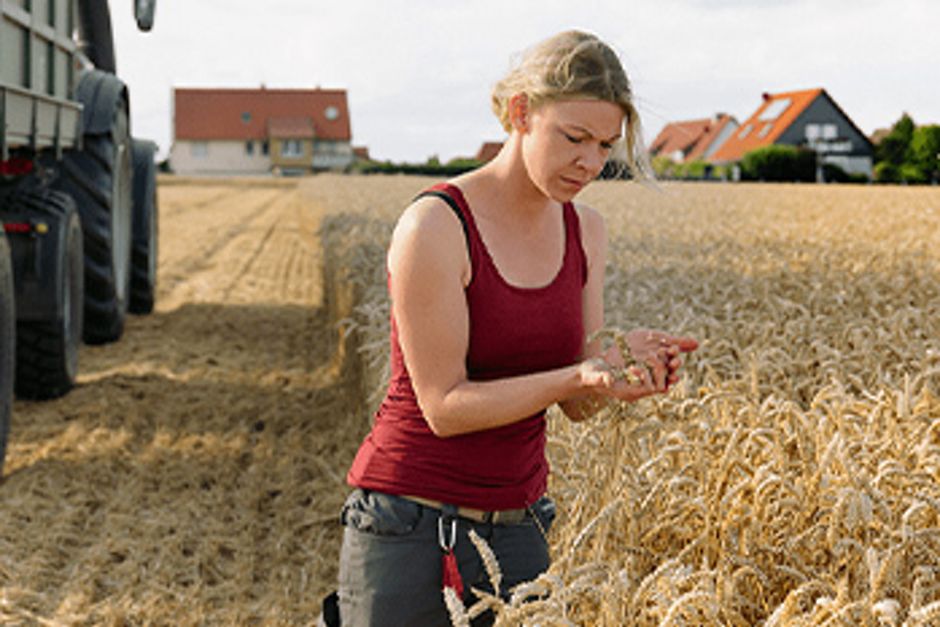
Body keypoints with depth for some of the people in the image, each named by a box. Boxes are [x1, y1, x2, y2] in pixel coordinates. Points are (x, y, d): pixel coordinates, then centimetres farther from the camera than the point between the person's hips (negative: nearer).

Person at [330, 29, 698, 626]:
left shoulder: (586, 231, 3)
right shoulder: (434, 226, -16)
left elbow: (579, 405, 5)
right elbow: (445, 407, -16)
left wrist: (627, 359, -15)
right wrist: (575, 375, -25)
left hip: (517, 526, 5)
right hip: (411, 526, -5)